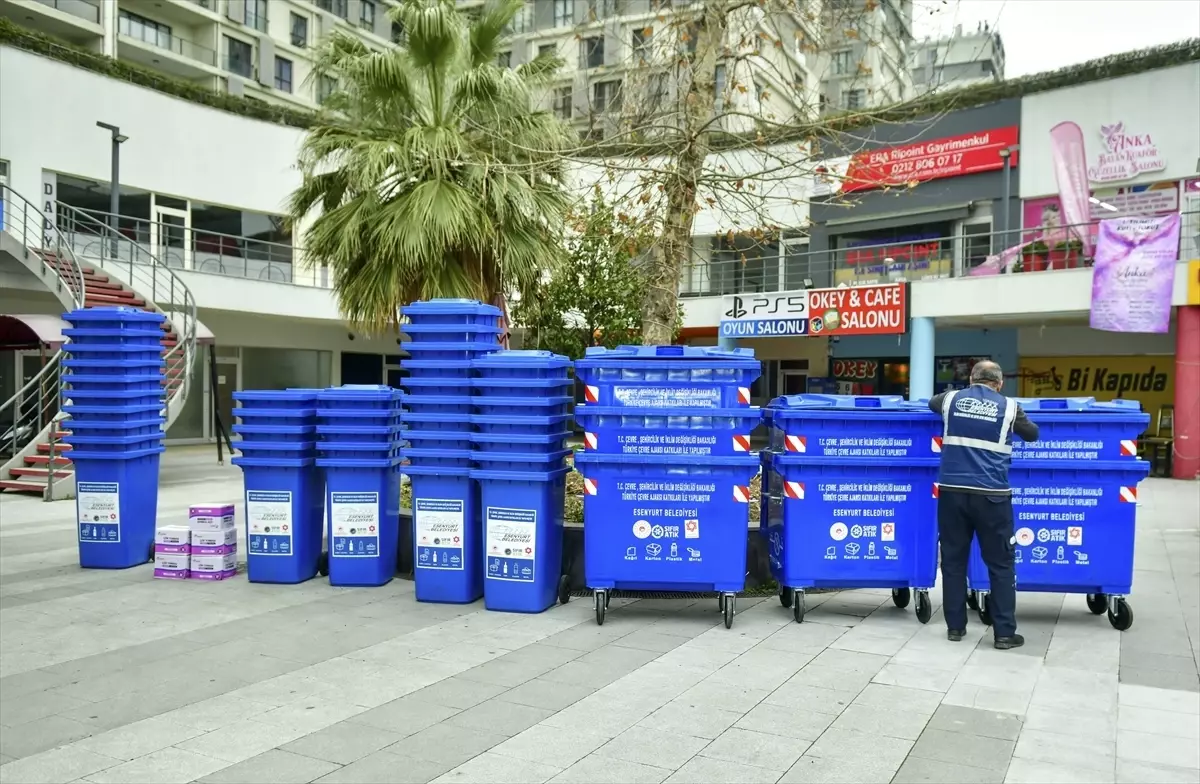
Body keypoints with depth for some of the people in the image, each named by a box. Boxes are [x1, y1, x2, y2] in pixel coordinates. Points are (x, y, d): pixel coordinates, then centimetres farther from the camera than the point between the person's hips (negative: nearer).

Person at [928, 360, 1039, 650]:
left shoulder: (952, 399, 9)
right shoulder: (1008, 407, 3)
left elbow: (932, 403, 32)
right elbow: (1033, 434, 20)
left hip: (952, 491, 2)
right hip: (991, 494, -2)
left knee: (953, 561, 11)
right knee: (1000, 565, 8)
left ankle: (955, 627, 17)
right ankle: (1004, 633, 11)